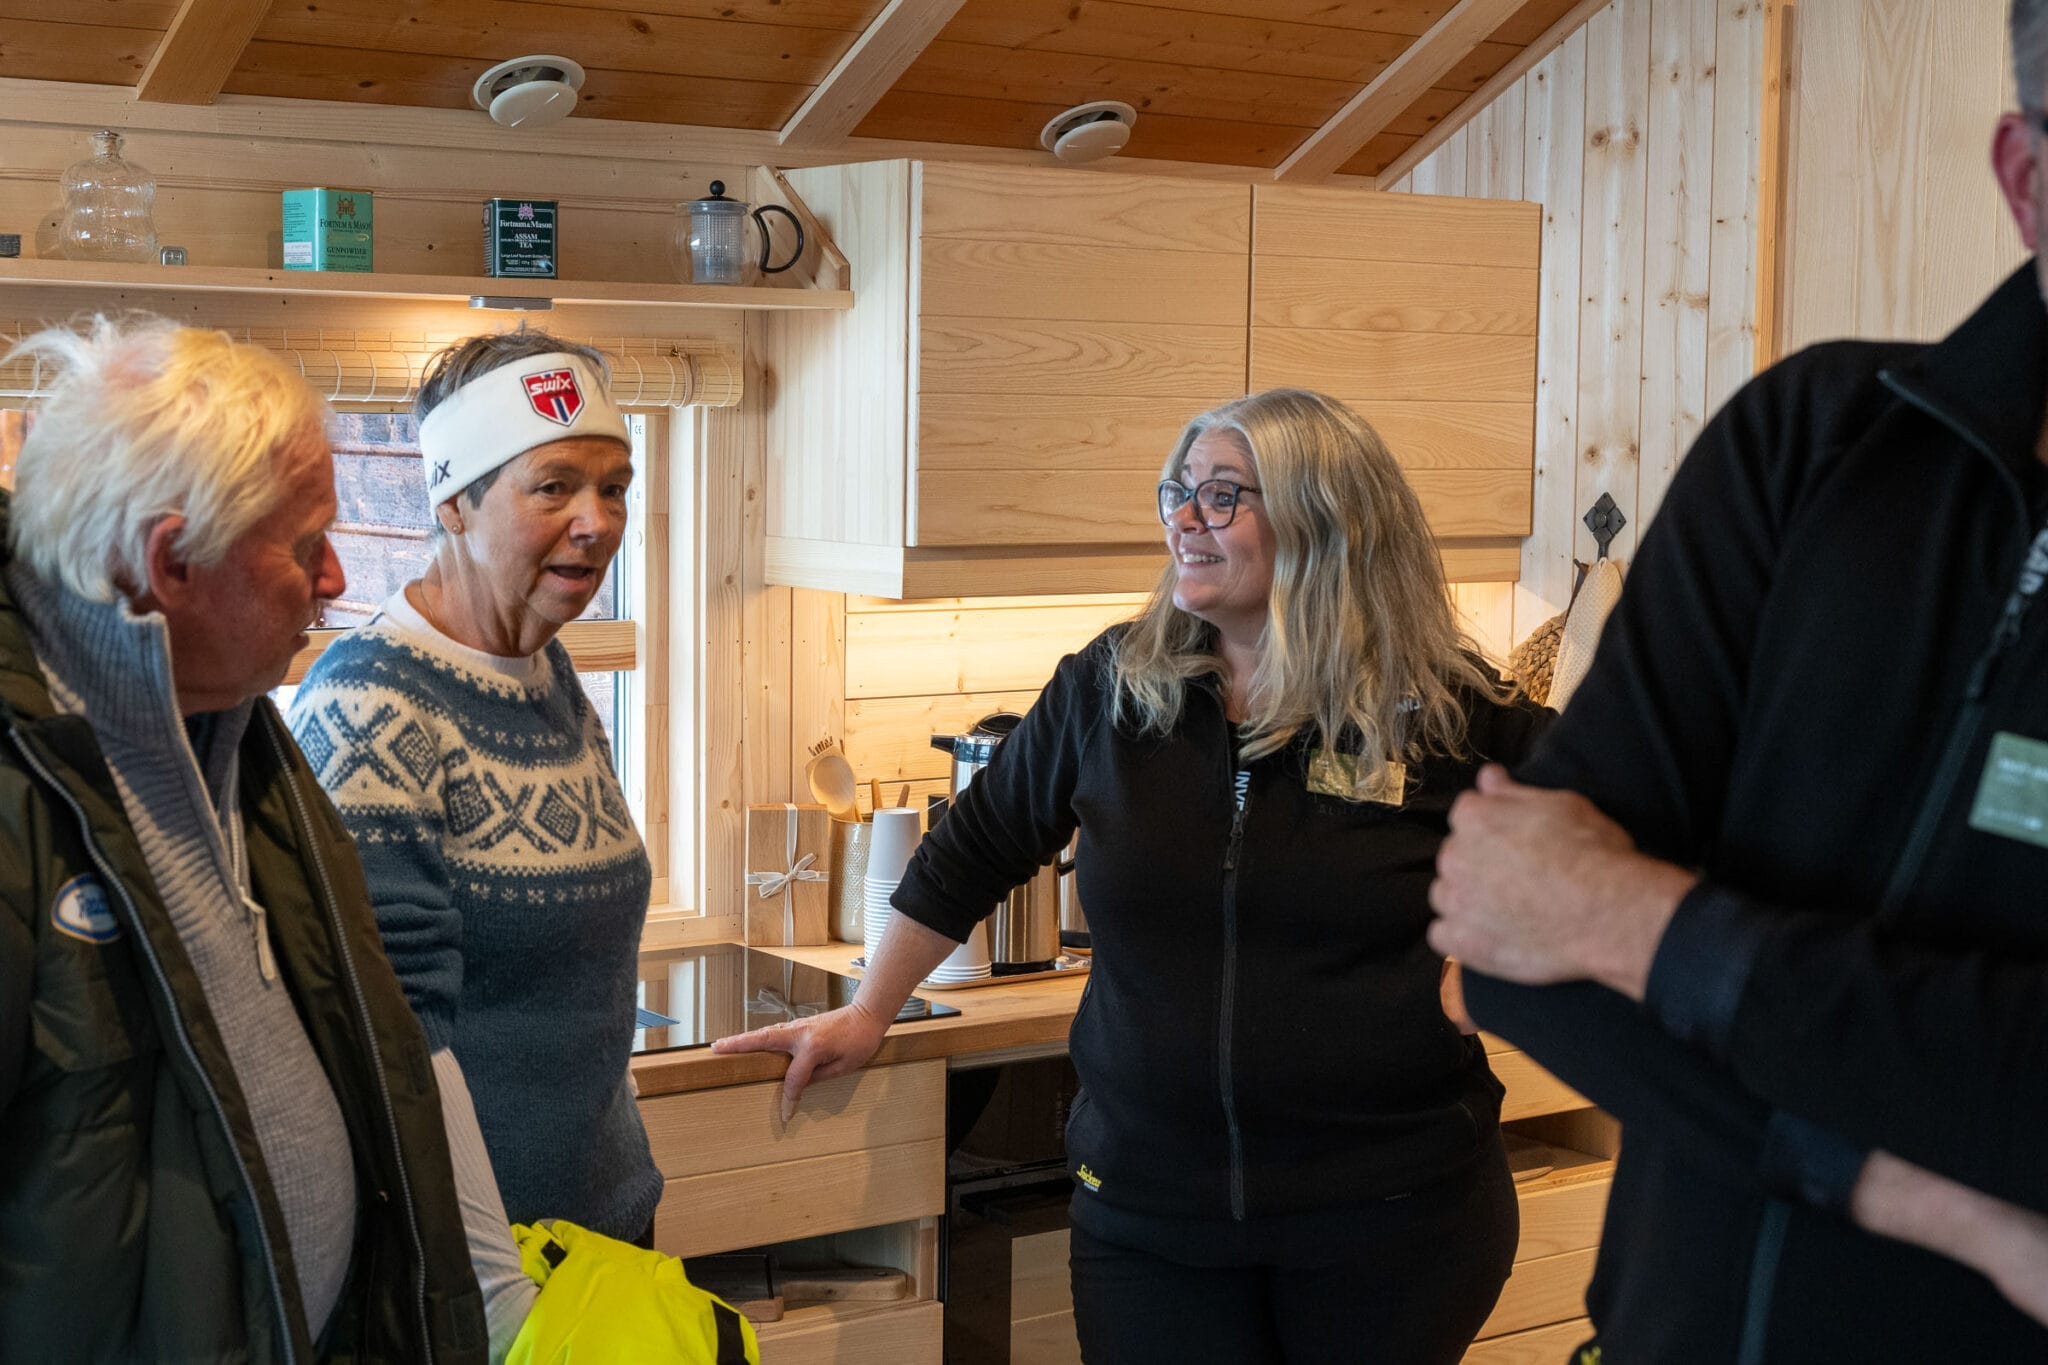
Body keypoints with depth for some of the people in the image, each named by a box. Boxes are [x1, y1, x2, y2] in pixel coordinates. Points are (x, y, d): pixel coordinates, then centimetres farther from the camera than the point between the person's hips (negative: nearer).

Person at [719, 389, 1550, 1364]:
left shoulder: (1446, 715, -6)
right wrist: (867, 1015, 17)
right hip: (1149, 1203, 2)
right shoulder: (1107, 691, 2)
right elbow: (971, 856, 13)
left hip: (1392, 1210, -2)